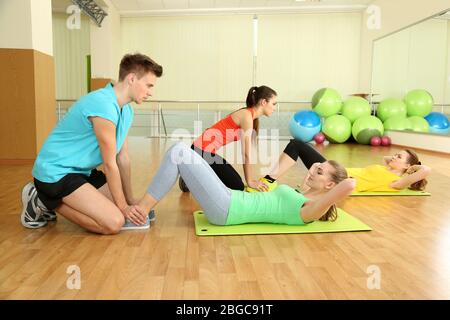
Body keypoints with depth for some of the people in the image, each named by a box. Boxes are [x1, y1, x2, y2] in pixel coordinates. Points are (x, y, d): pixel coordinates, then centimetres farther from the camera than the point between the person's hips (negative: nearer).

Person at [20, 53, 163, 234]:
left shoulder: (126, 110, 4)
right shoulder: (104, 106, -26)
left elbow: (122, 158, 6)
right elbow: (110, 164, -20)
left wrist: (130, 201, 6)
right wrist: (123, 207, -10)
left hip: (82, 170, 10)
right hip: (56, 171, -10)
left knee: (122, 205, 12)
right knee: (114, 222, -19)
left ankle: (52, 197, 17)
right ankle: (45, 202, -1)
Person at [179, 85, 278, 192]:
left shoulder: (253, 118, 11)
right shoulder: (246, 116, -17)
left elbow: (246, 152, 10)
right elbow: (246, 153, -17)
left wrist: (250, 179, 7)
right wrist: (250, 181, -11)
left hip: (205, 150, 10)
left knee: (236, 181, 18)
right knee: (237, 186, -4)